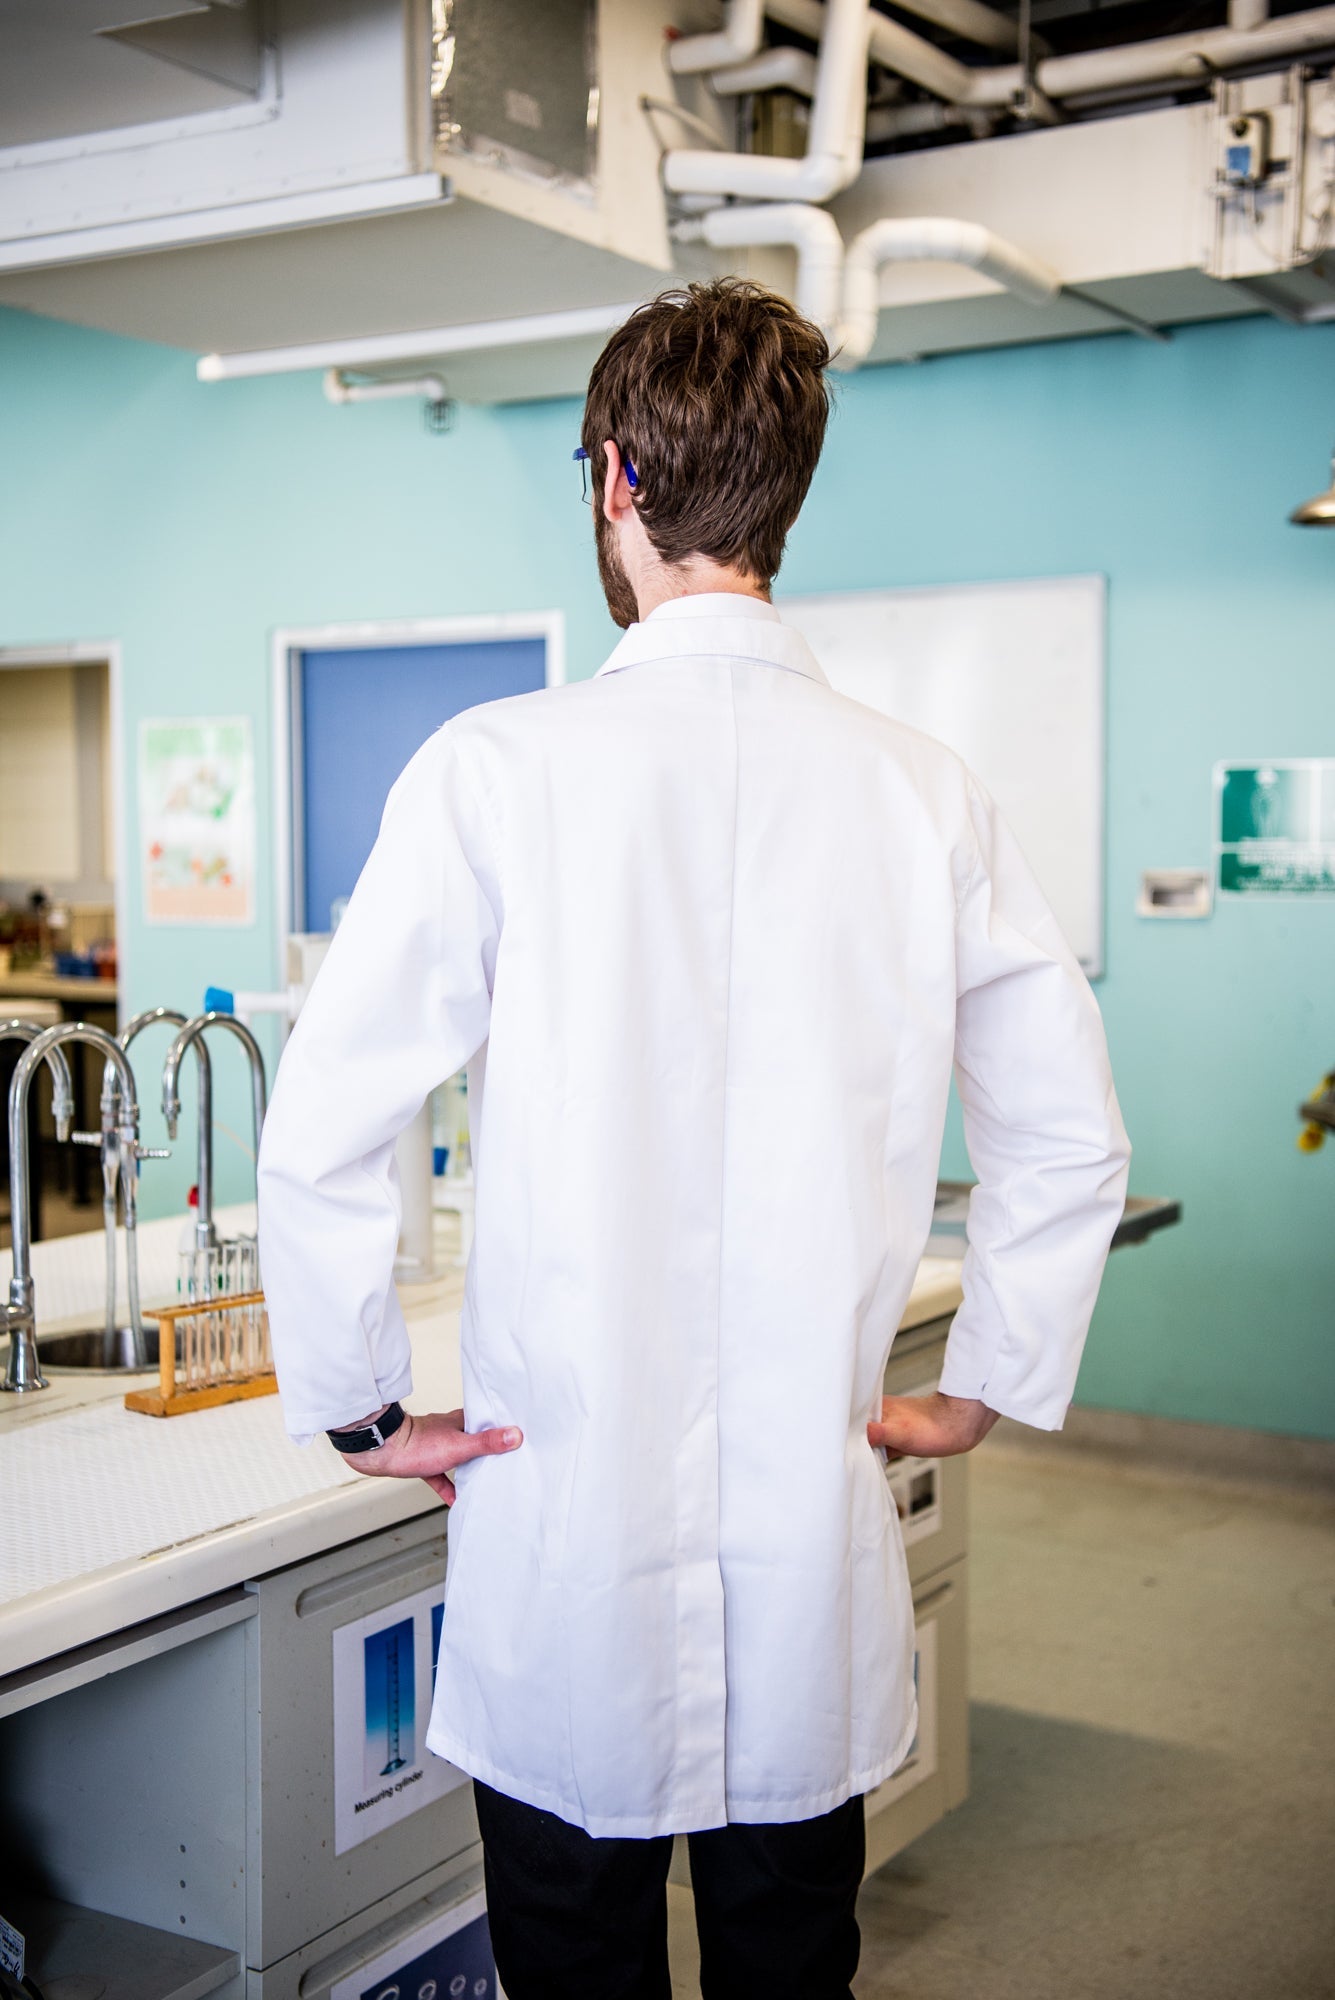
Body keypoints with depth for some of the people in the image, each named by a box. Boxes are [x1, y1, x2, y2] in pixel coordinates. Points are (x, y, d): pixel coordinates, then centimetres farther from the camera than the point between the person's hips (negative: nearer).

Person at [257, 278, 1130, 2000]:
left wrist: (358, 1408, 1)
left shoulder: (497, 771, -12)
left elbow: (320, 1132, -12)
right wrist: (982, 1389, 14)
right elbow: (1072, 1136, 4)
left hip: (568, 1548, -2)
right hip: (821, 1555, 3)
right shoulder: (924, 791, -3)